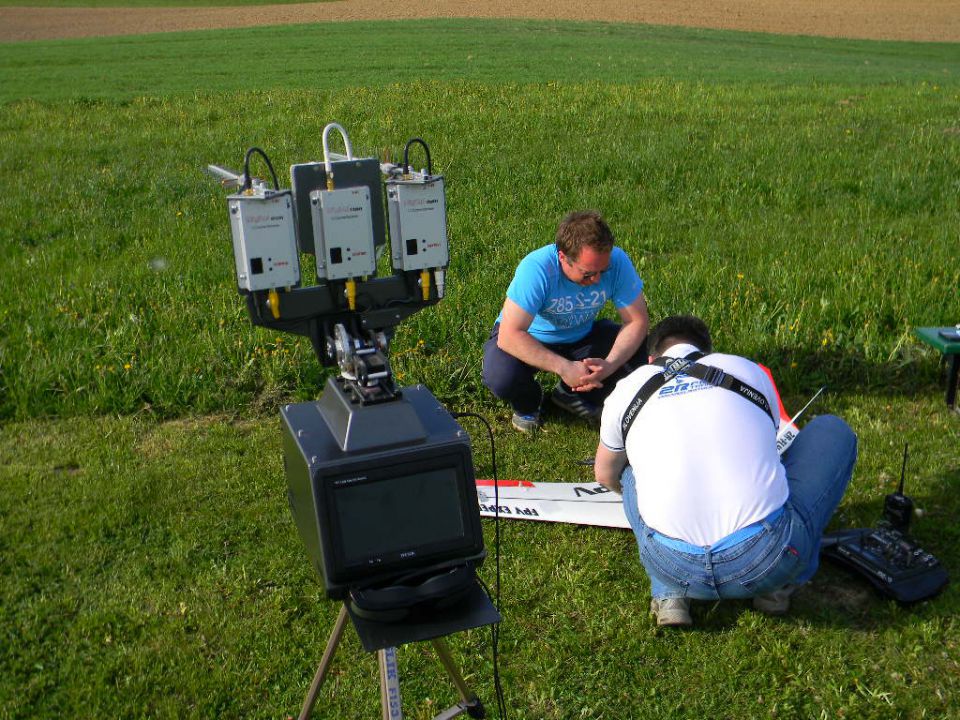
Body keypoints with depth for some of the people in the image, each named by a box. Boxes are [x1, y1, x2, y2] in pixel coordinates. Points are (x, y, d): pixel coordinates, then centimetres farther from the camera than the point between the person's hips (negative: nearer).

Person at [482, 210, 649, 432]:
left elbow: (637, 321, -18)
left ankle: (575, 396, 7)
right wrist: (564, 367, -44)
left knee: (641, 353, -18)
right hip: (531, 337, -3)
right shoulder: (536, 268, -35)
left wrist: (609, 364, -35)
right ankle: (527, 403, 6)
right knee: (500, 377, -34)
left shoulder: (616, 261, -25)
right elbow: (509, 335, -38)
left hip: (581, 335, 4)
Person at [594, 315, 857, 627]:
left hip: (676, 569, 1)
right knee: (833, 430, 23)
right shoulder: (750, 370, 17)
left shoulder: (627, 390, 16)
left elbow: (606, 476, 34)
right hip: (768, 562, -1)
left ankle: (669, 594, 13)